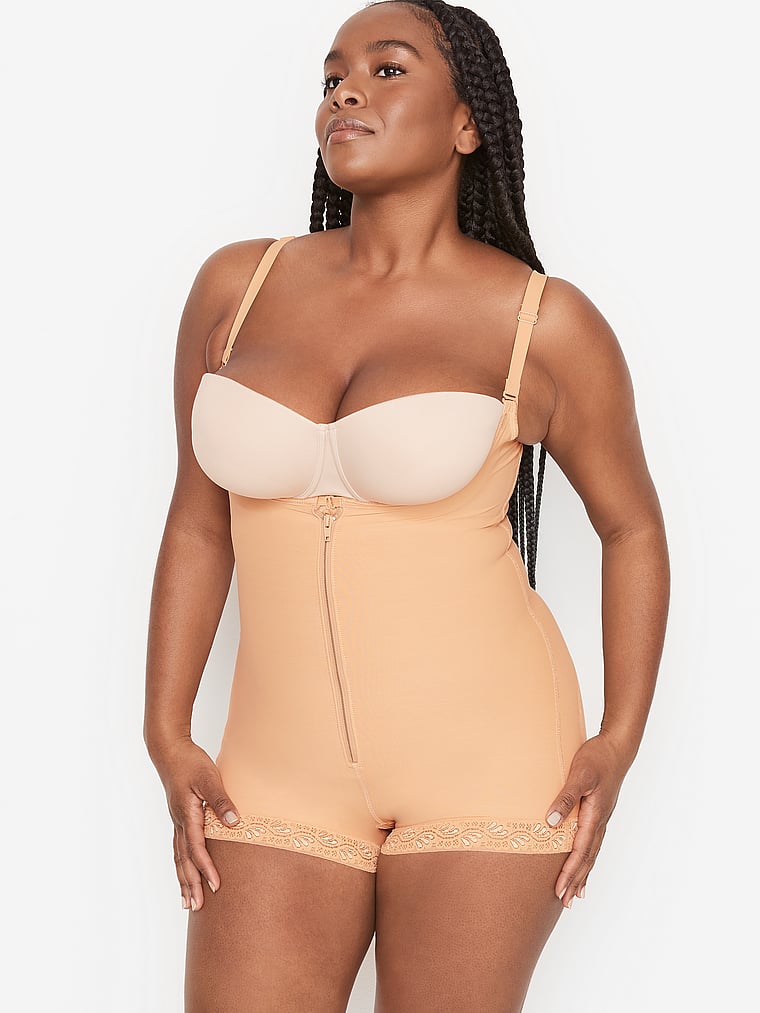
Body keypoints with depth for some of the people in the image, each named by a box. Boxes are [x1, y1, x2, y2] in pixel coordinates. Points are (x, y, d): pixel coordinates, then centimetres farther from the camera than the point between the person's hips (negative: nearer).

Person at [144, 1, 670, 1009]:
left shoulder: (542, 324, -6)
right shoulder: (237, 287, 3)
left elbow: (633, 527, 6)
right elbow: (199, 523, 10)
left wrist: (619, 740, -3)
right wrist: (167, 737, 4)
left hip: (486, 758, -2)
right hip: (288, 767, 3)